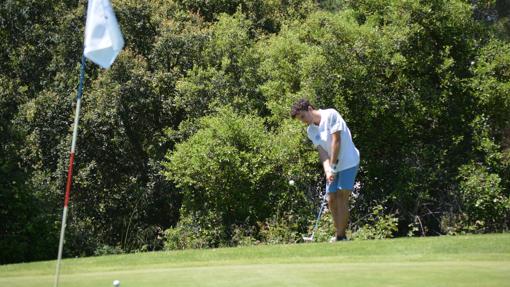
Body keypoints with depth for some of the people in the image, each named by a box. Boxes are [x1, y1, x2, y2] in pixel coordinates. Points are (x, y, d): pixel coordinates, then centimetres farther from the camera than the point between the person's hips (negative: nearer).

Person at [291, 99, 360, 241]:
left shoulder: (330, 115, -14)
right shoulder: (310, 131, 5)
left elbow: (336, 140, -18)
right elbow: (322, 151, -3)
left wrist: (333, 166, -19)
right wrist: (327, 170, -20)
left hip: (348, 162, -7)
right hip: (334, 166, 7)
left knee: (341, 198, -11)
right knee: (331, 199, 3)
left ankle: (340, 236, -10)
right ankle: (340, 234, 13)